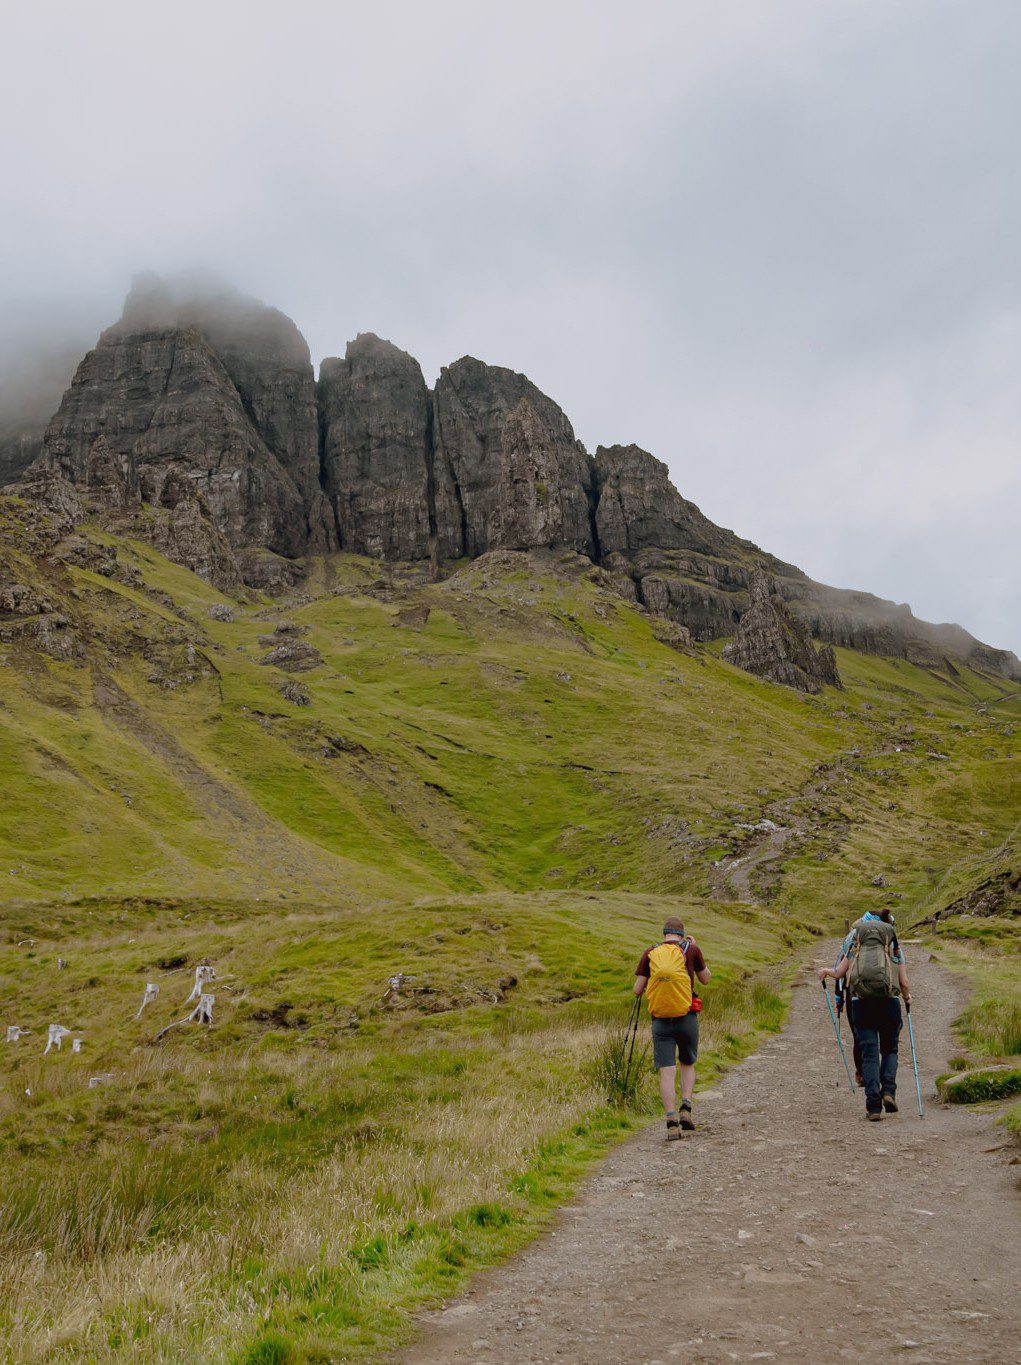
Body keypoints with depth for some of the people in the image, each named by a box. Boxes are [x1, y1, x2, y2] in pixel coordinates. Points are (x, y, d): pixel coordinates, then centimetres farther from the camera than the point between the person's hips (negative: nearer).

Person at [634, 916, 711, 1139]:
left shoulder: (650, 953, 4)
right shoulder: (691, 949, 1)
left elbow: (637, 990, 4)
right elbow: (705, 979, 16)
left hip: (660, 1022, 0)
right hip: (687, 1018, 0)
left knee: (666, 1071, 0)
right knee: (688, 1064, 21)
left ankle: (672, 1122, -10)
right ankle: (685, 1108, 4)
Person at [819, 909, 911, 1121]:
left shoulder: (855, 945, 13)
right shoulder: (895, 947, 12)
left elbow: (839, 974, 8)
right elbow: (904, 983, 7)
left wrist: (825, 971, 30)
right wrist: (907, 998, 28)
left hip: (861, 1002, 0)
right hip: (889, 1001, 0)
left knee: (869, 1053, 4)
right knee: (889, 1050, 19)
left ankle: (873, 1105, -3)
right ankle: (888, 1091, -2)